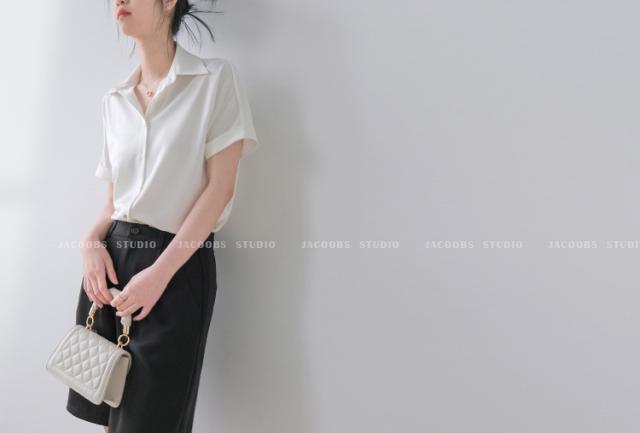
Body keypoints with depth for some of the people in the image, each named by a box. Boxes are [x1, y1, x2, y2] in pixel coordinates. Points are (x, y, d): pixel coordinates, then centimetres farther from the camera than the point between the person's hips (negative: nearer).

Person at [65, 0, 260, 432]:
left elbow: (221, 187, -11)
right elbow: (114, 198, 16)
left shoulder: (216, 77, -5)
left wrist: (160, 273, -17)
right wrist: (92, 241, -6)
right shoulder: (115, 100, 13)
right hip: (112, 256, 6)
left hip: (177, 263, -5)